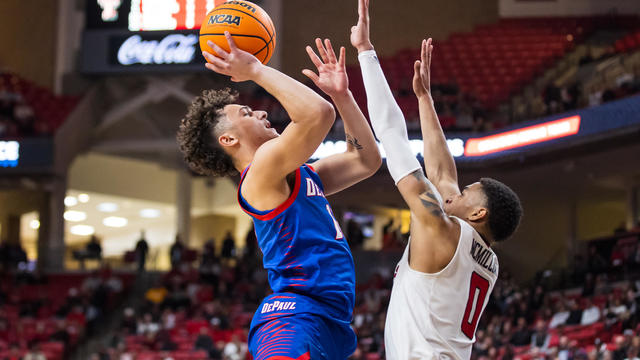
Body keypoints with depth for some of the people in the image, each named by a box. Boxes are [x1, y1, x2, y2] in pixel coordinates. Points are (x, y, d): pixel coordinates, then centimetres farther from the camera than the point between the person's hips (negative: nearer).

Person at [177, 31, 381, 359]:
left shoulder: (303, 175, 24)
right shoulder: (261, 169, -6)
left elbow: (366, 160, 28)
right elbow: (319, 113, -20)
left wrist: (342, 94, 24)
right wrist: (256, 71, -9)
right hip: (296, 319, -10)